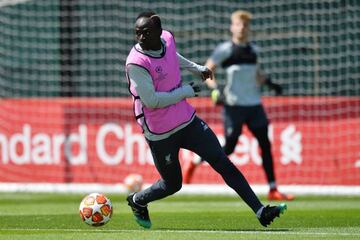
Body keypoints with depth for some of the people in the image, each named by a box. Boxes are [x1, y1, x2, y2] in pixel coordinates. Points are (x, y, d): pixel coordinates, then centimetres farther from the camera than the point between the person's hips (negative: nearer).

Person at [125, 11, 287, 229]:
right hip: (161, 135, -6)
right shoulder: (136, 63, -24)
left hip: (188, 121, 6)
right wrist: (186, 91, -19)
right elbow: (151, 100, -27)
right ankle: (137, 201, 41)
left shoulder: (167, 39, -3)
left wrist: (196, 68, 33)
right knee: (172, 184, 10)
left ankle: (261, 211, -1)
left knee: (223, 163, -1)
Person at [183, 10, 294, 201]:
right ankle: (195, 162, 20)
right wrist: (215, 90, -19)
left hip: (254, 104, 5)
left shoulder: (253, 49, 13)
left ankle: (273, 190, -2)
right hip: (234, 105, -5)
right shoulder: (225, 49, -4)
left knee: (265, 144, -3)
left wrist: (270, 83, 9)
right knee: (228, 148, -5)